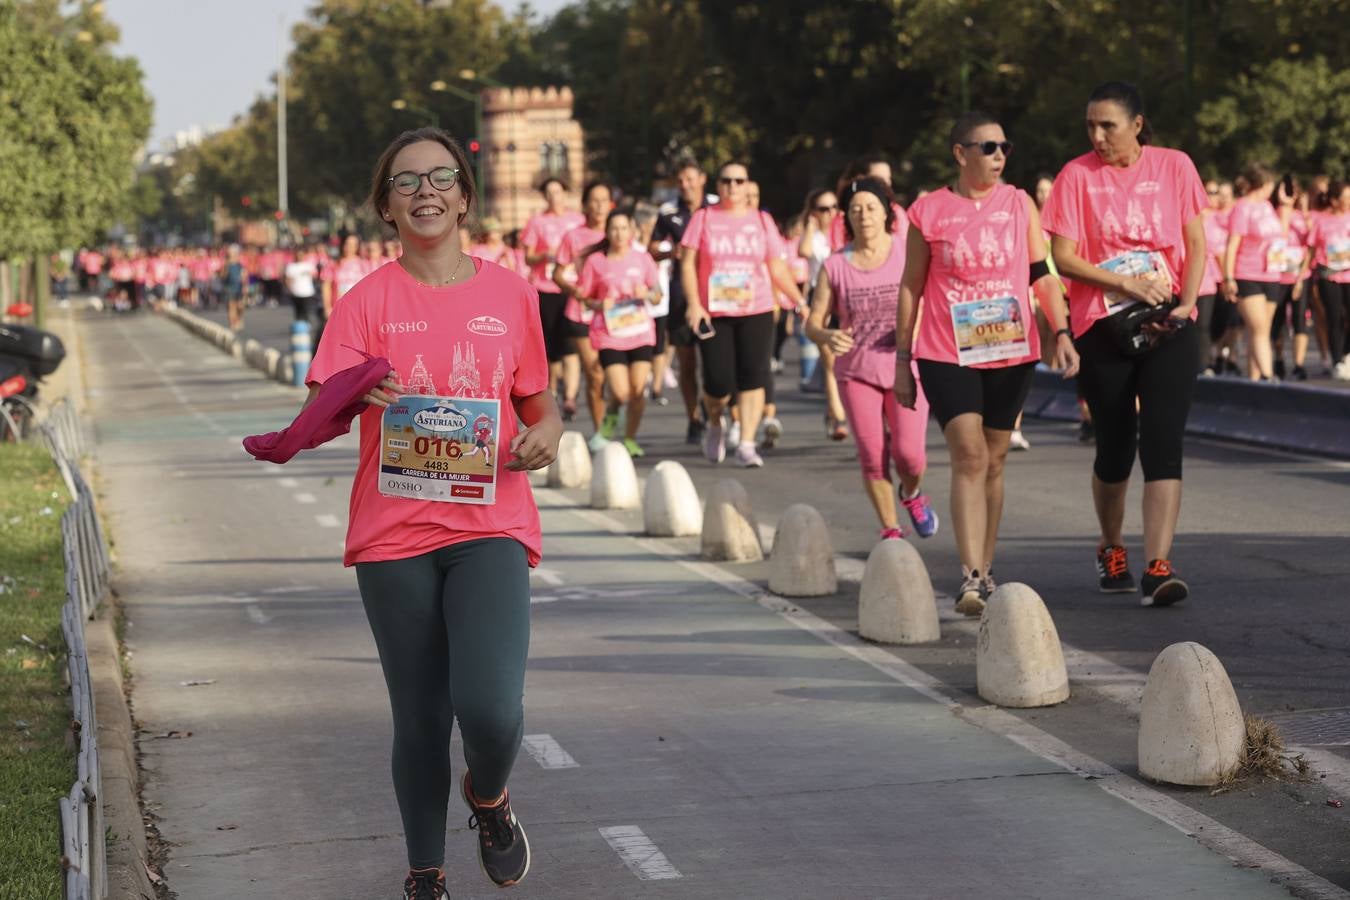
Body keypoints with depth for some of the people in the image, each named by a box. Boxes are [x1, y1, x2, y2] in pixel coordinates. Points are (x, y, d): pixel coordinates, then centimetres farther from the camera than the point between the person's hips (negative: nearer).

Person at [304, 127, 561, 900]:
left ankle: (490, 797, 15)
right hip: (394, 533, 0)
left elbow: (539, 402, 17)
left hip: (489, 527, 0)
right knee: (420, 721, 6)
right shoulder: (368, 301, 2)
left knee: (490, 707, -19)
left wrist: (548, 432, -7)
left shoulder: (510, 294, 6)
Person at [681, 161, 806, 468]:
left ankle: (746, 444, -7)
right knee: (718, 382, -5)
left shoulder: (762, 221, 10)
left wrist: (800, 301, 6)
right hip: (714, 314, -1)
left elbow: (777, 269, 13)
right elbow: (688, 263, 0)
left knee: (753, 377, -10)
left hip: (756, 312, 1)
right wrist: (693, 303, -12)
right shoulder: (703, 218, 6)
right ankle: (715, 425, 27)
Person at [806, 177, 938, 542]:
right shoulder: (834, 267, 0)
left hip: (906, 367, -1)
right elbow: (813, 322, 1)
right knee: (872, 456, -3)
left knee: (908, 452, -9)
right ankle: (891, 528, 15)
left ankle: (912, 495, 26)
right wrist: (828, 336, -23)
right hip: (857, 372, 1)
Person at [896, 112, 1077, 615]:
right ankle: (970, 577, -20)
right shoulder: (929, 212, 0)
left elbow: (1042, 274, 7)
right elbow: (911, 287, 5)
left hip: (1012, 353, 3)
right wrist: (902, 359, 4)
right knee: (968, 456, -15)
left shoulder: (1019, 205, 6)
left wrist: (1061, 333, -6)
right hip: (947, 355, -3)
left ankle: (985, 569, 21)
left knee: (993, 461, 10)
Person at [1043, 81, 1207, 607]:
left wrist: (1185, 305, -9)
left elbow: (1196, 244, 5)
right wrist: (1130, 284, -14)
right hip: (1103, 326, 0)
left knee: (1163, 441, -12)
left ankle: (1157, 568, -15)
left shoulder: (1174, 167, 3)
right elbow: (1064, 257, -6)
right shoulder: (1077, 175, -2)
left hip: (1168, 325, 0)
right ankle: (1111, 551, 32)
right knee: (1115, 447, 8)